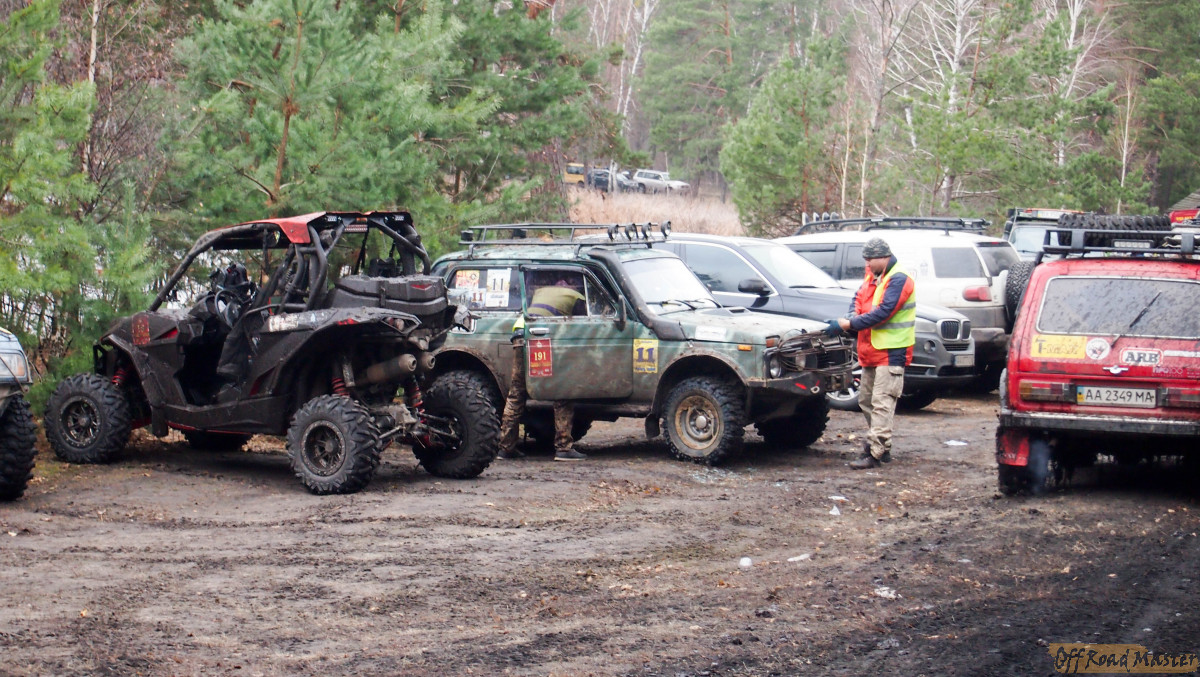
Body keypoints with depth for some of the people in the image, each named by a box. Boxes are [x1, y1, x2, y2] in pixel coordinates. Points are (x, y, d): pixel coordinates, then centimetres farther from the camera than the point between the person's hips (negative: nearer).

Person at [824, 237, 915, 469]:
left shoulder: (898, 279, -14)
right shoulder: (872, 276, 16)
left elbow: (882, 313, -21)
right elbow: (858, 300, 14)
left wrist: (848, 324, -20)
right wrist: (852, 319, -9)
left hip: (891, 351, -10)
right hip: (871, 351, 10)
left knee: (882, 402, -13)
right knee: (866, 400, 15)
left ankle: (875, 453, -16)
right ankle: (881, 447, 25)